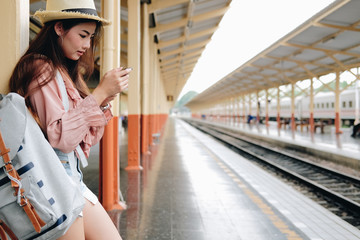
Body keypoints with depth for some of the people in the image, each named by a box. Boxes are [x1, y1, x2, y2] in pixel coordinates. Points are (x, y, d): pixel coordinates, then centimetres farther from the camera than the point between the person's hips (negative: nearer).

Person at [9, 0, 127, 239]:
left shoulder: (69, 72, 15)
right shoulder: (40, 69, -11)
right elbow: (61, 137, -20)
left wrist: (104, 100, 1)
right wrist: (100, 92, -18)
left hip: (73, 179, 9)